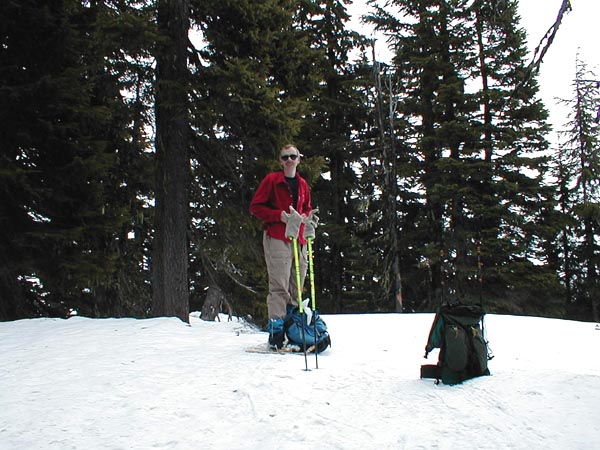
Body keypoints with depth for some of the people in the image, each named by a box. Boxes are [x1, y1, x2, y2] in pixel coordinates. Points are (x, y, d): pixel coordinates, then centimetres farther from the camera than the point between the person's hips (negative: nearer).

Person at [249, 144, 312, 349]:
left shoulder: (303, 184, 17)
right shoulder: (271, 180, 1)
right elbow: (255, 207, -2)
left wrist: (304, 217, 4)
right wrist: (280, 215, -13)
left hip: (298, 239, 6)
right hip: (276, 238, -6)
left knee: (296, 287, 8)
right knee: (279, 286, -12)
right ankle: (276, 330, -11)